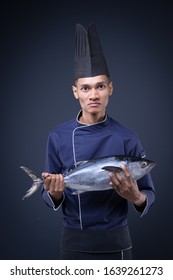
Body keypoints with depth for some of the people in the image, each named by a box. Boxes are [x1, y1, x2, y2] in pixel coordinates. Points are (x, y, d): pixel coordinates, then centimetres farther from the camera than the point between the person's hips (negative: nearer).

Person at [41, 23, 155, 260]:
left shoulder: (127, 138, -9)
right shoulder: (58, 137, -5)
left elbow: (148, 194, -2)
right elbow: (51, 198, 1)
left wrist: (136, 197, -23)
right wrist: (54, 193, -20)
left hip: (115, 243, -1)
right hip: (73, 242, 1)